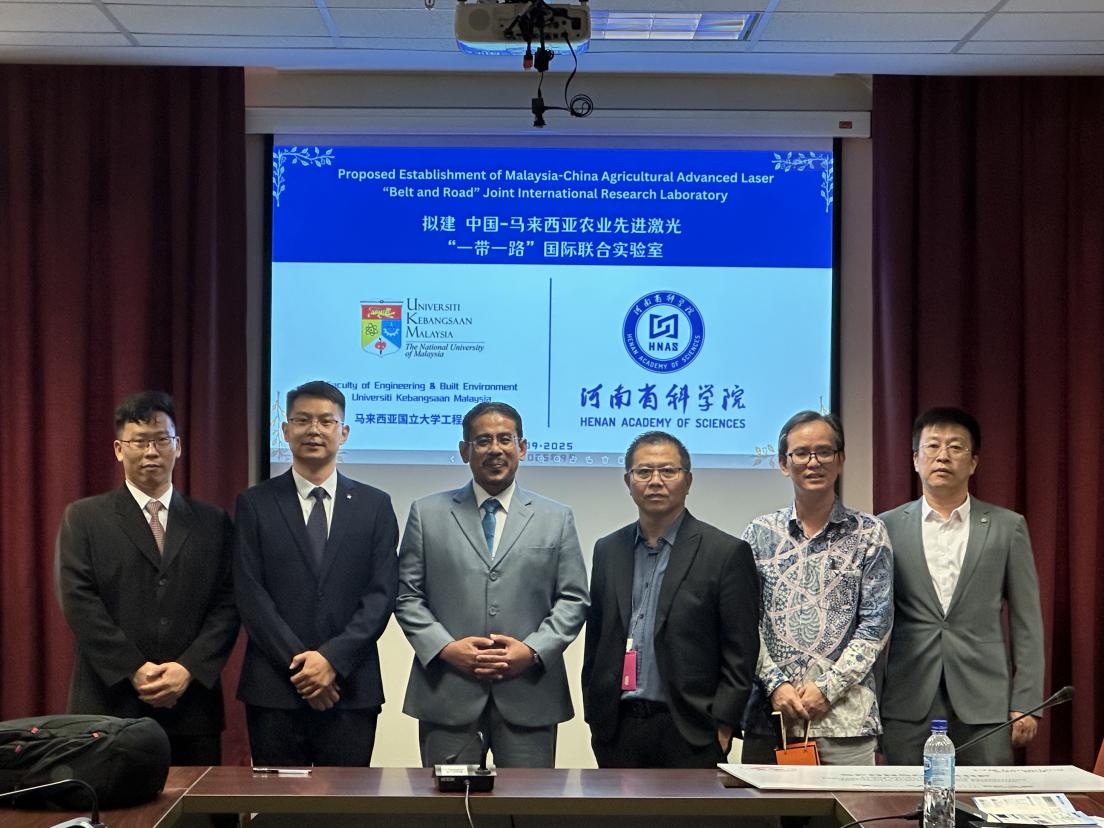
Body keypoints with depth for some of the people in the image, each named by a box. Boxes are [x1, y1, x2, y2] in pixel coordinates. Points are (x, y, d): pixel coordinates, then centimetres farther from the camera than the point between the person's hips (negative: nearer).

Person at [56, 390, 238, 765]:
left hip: (192, 703, 2)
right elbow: (78, 601, -3)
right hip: (110, 704, -1)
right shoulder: (83, 518, 7)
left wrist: (188, 669, -10)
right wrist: (134, 671, -12)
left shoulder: (213, 522, 11)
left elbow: (228, 603, 5)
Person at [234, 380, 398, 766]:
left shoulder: (374, 505, 8)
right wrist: (297, 663, -11)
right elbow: (250, 593, -2)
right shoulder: (255, 504, 6)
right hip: (274, 690, 0)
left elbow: (382, 593, 1)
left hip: (351, 687, 1)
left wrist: (332, 659, -11)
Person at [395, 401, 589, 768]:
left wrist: (533, 650, -8)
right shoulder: (427, 514, 9)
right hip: (448, 694, 0)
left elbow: (573, 599, 7)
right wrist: (445, 648, -9)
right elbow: (407, 596, 6)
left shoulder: (556, 518, 10)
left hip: (528, 694, 1)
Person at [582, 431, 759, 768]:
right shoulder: (608, 550, 13)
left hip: (689, 733, -4)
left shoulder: (726, 553, -2)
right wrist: (594, 716, 10)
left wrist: (722, 728, -9)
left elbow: (740, 654, -4)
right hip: (618, 732, 4)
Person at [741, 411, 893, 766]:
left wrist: (827, 687, -9)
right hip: (769, 714, 2)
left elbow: (876, 624, 0)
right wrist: (776, 683, -8)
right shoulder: (760, 533, 9)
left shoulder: (868, 534, 5)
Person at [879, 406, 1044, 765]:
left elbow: (1027, 621, 6)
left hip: (984, 705, 0)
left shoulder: (1007, 527, 6)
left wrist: (1025, 703, 0)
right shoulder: (888, 528, 6)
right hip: (907, 707, 0)